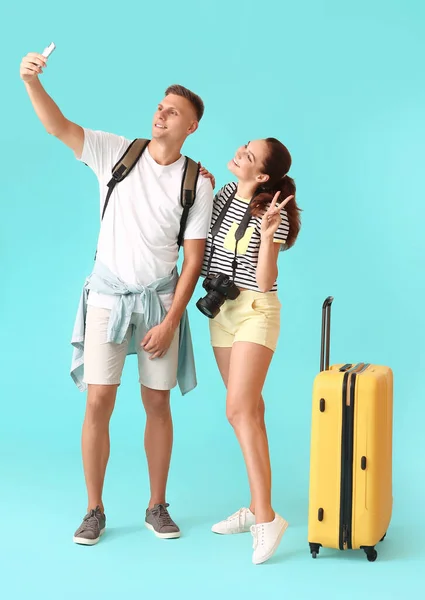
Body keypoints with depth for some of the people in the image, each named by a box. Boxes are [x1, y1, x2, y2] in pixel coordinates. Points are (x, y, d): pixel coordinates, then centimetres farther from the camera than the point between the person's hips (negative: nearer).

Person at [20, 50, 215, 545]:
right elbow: (59, 126, -11)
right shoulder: (116, 152, 0)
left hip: (160, 298, 0)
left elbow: (193, 260, -4)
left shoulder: (197, 185, -2)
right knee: (99, 401, -3)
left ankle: (157, 507, 21)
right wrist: (32, 82, -28)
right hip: (108, 294, 0)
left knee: (158, 403, 5)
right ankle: (94, 511, 12)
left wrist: (170, 322, -9)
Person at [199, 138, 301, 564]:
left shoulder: (271, 214, -15)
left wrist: (267, 234, -31)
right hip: (220, 309, 7)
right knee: (249, 408, 11)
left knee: (239, 410, -17)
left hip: (255, 310, -7)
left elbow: (264, 281, -18)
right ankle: (257, 506, 19)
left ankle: (266, 517, -15)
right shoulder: (226, 193, 4)